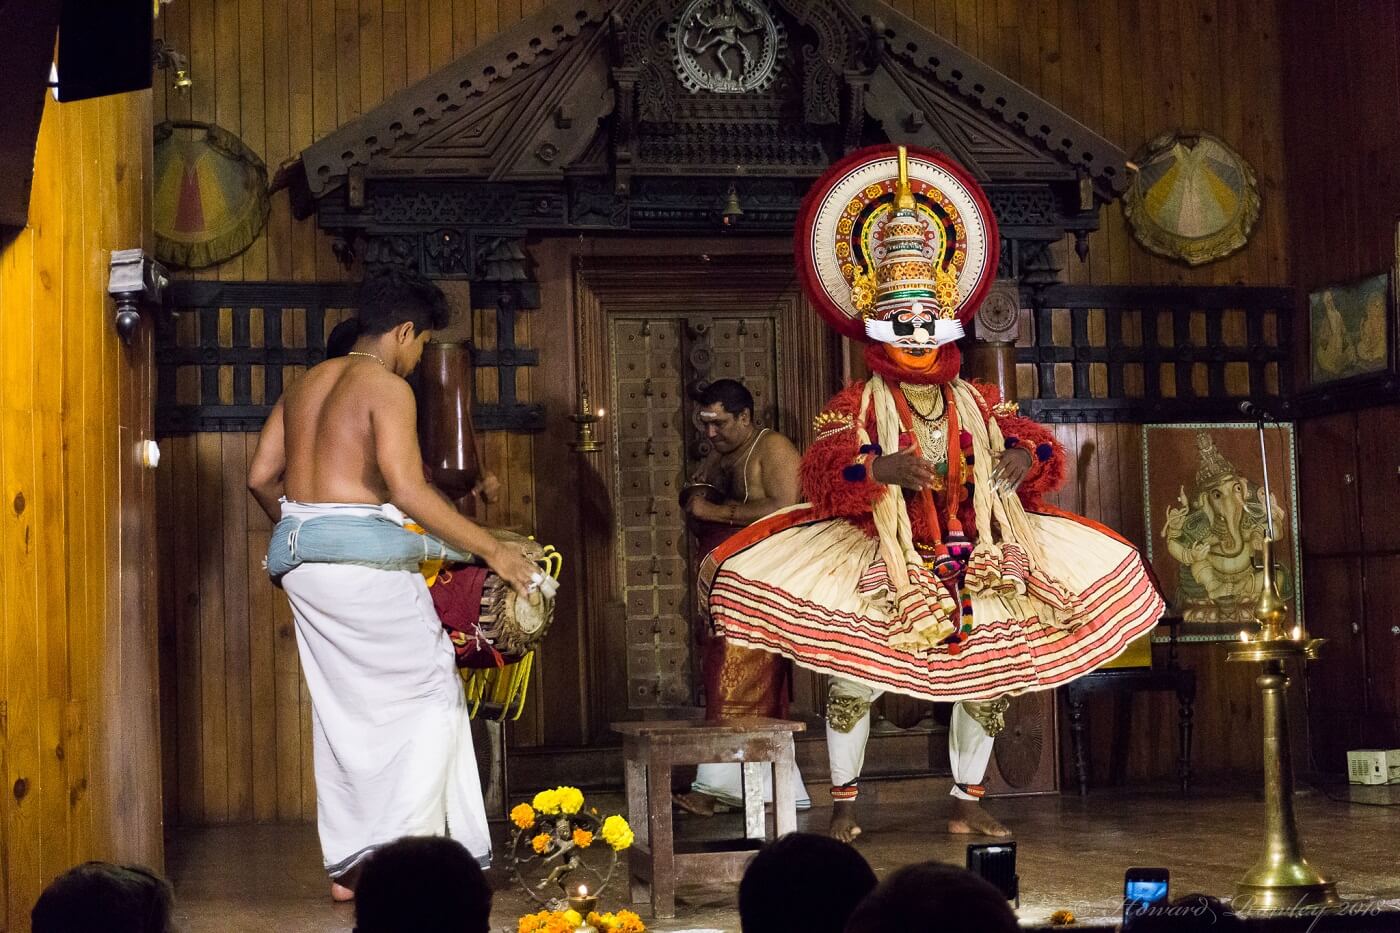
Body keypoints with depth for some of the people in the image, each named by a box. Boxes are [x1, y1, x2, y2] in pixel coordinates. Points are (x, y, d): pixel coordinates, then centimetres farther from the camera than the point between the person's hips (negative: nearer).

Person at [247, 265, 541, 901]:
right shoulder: (387, 386, -8)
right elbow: (408, 490, -18)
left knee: (343, 705, 12)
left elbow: (261, 476, 15)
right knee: (428, 689, 2)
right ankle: (400, 846, -5)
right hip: (362, 555, -8)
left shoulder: (306, 384, 16)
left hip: (299, 556, 8)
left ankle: (347, 865, 14)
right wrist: (491, 549, -13)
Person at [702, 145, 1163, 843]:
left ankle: (967, 803, 17)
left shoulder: (976, 403, 8)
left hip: (971, 558, 4)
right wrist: (879, 466, -38)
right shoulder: (859, 405, -3)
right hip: (880, 559, -3)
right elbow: (822, 467, -18)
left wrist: (1025, 456, -22)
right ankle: (844, 803, 5)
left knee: (992, 673, 0)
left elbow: (1031, 445, 3)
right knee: (856, 676, -15)